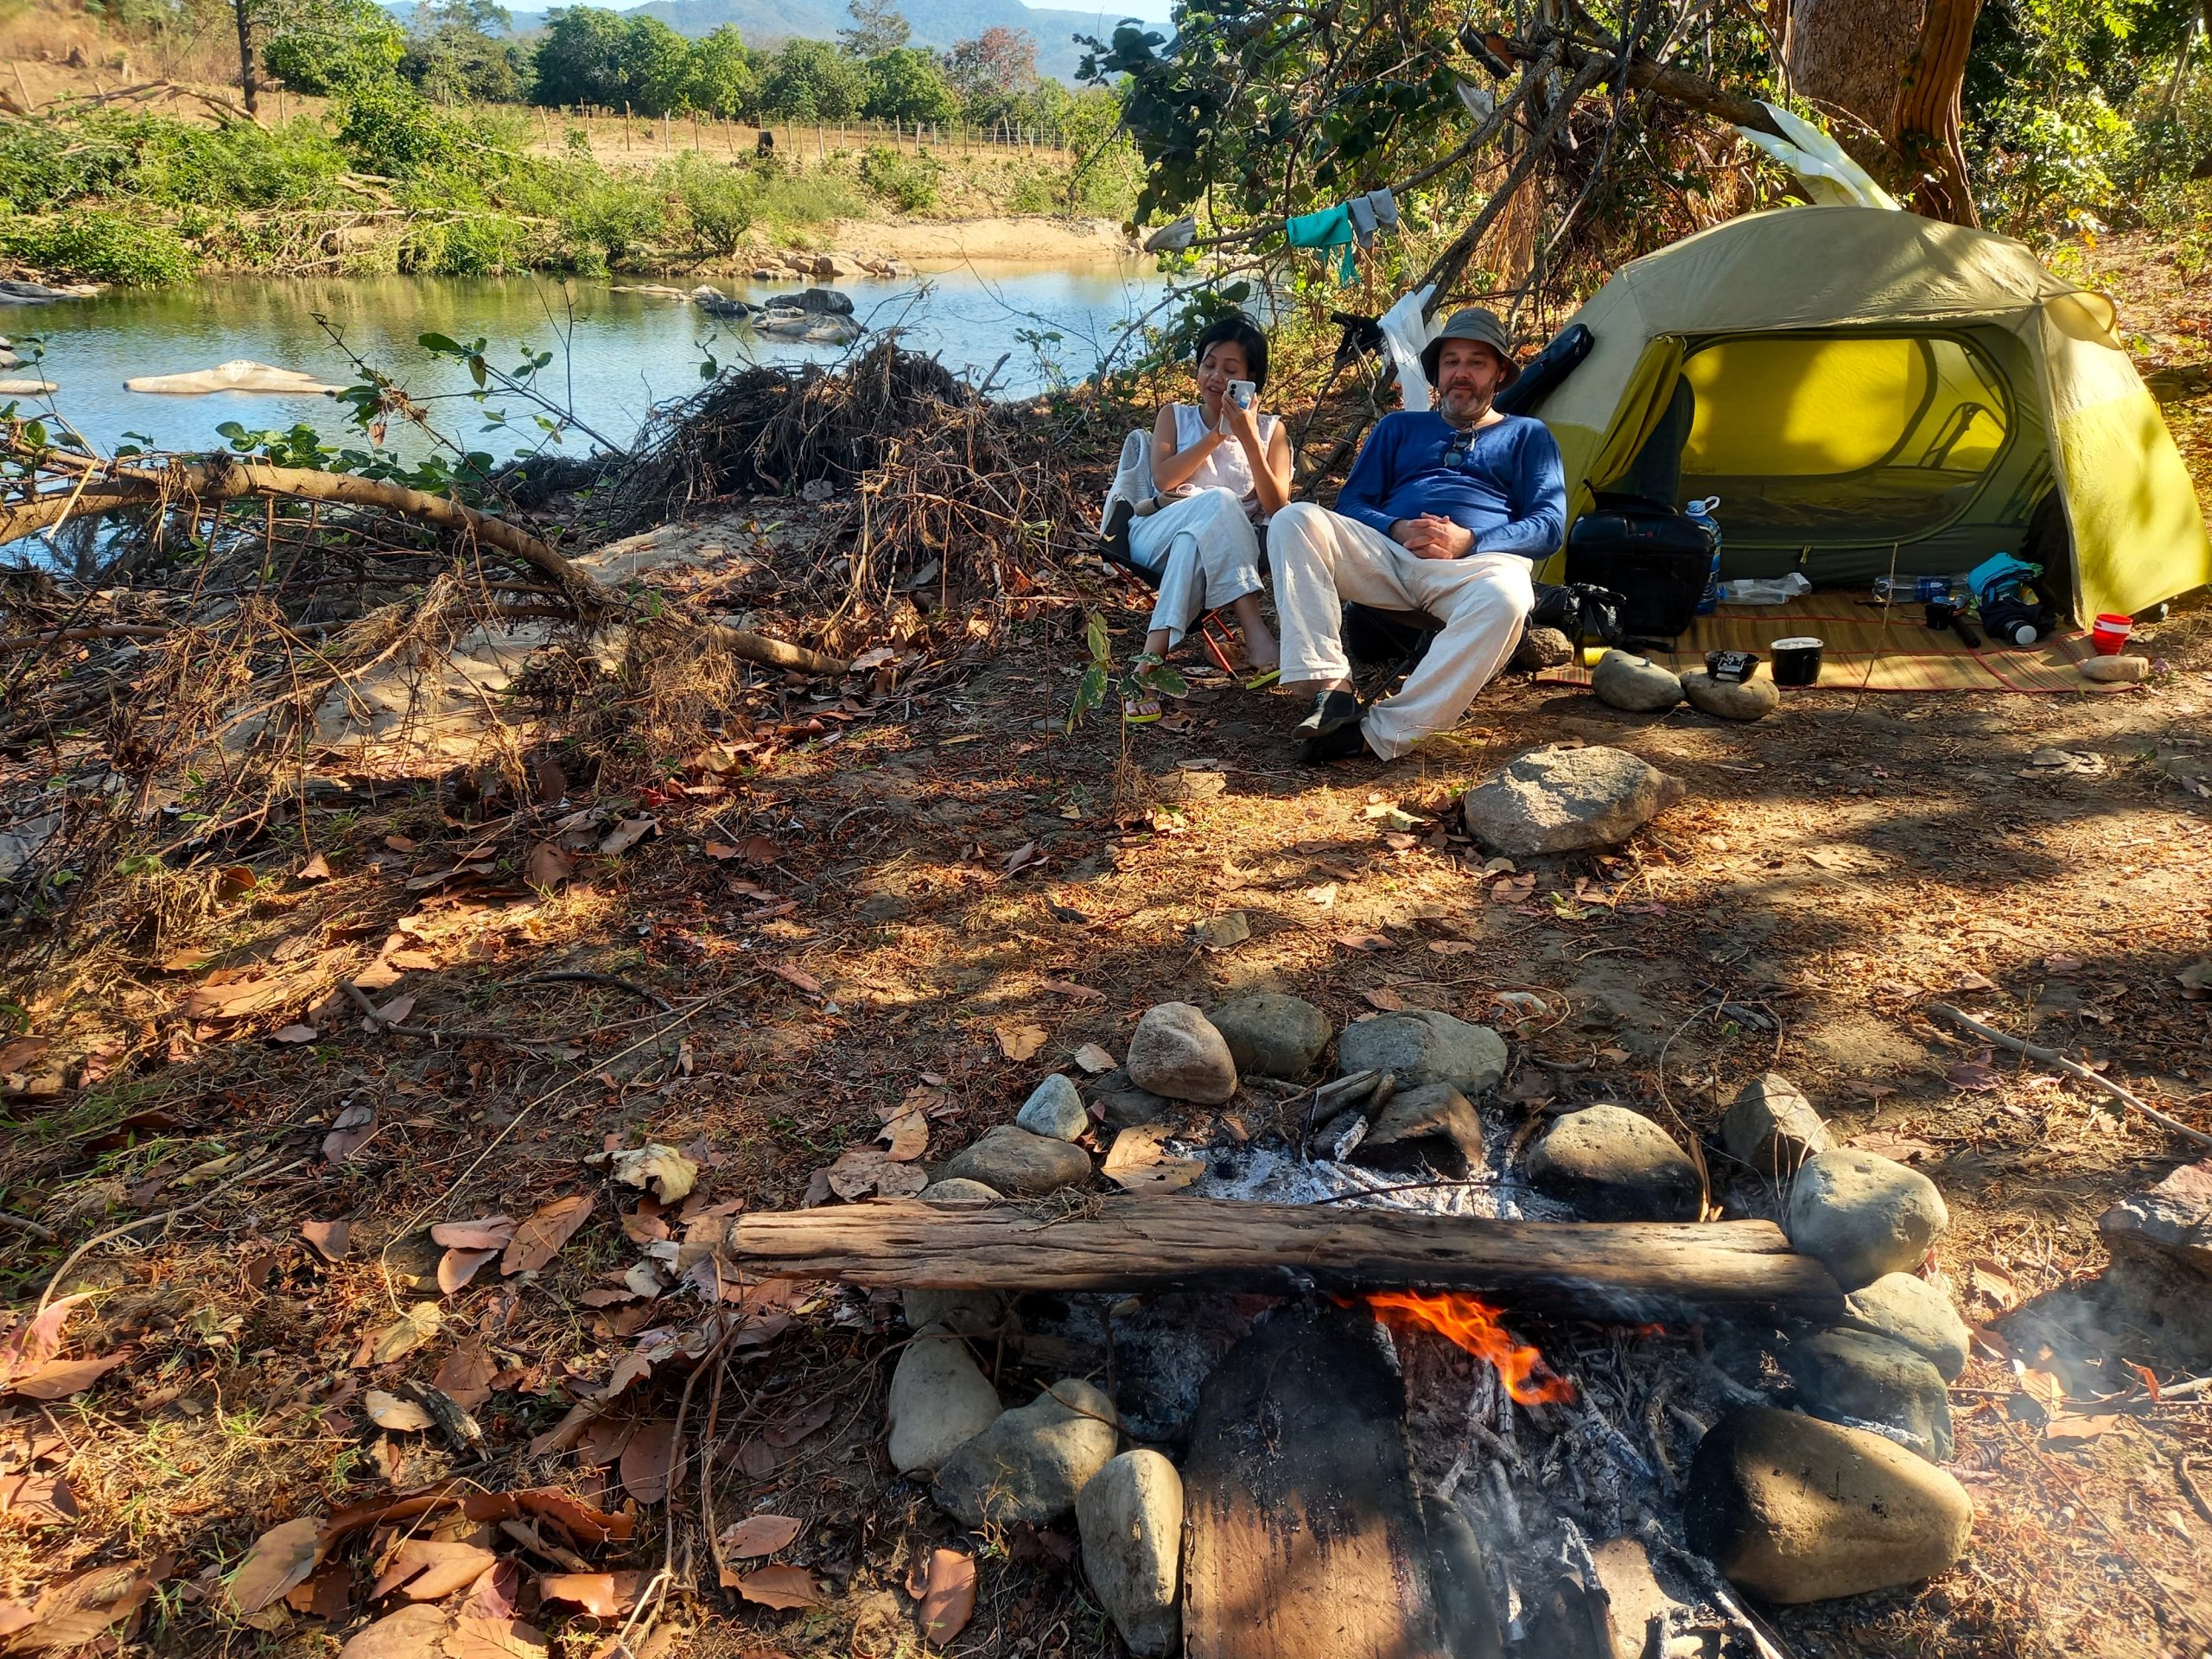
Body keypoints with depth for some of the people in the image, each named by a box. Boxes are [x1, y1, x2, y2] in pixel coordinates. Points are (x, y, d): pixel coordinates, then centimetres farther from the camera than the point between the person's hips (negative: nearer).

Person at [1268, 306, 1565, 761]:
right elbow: (1351, 504, 19)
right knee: (1295, 520, -25)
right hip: (1386, 554, 2)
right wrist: (1396, 529, -5)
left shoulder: (1527, 435, 24)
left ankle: (1384, 733, -40)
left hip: (1472, 565, -2)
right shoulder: (1399, 427, 28)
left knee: (1505, 596, -41)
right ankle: (1332, 689, -35)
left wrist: (1469, 541, -9)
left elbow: (1548, 526, 11)